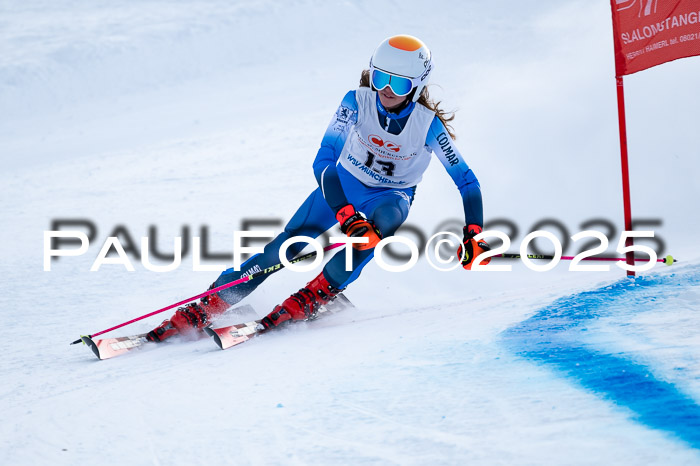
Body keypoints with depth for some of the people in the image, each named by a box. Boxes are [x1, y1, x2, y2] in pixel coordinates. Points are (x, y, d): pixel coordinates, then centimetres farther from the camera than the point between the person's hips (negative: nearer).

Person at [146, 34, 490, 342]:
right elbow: (324, 162, -28)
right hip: (343, 185, 1)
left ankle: (312, 296, -32)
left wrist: (473, 234, -30)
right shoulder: (357, 102, -22)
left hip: (390, 197, -1)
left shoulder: (428, 125, -23)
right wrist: (346, 215, -41)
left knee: (389, 215, -38)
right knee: (283, 248, -18)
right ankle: (204, 309, -14)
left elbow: (467, 182, -16)